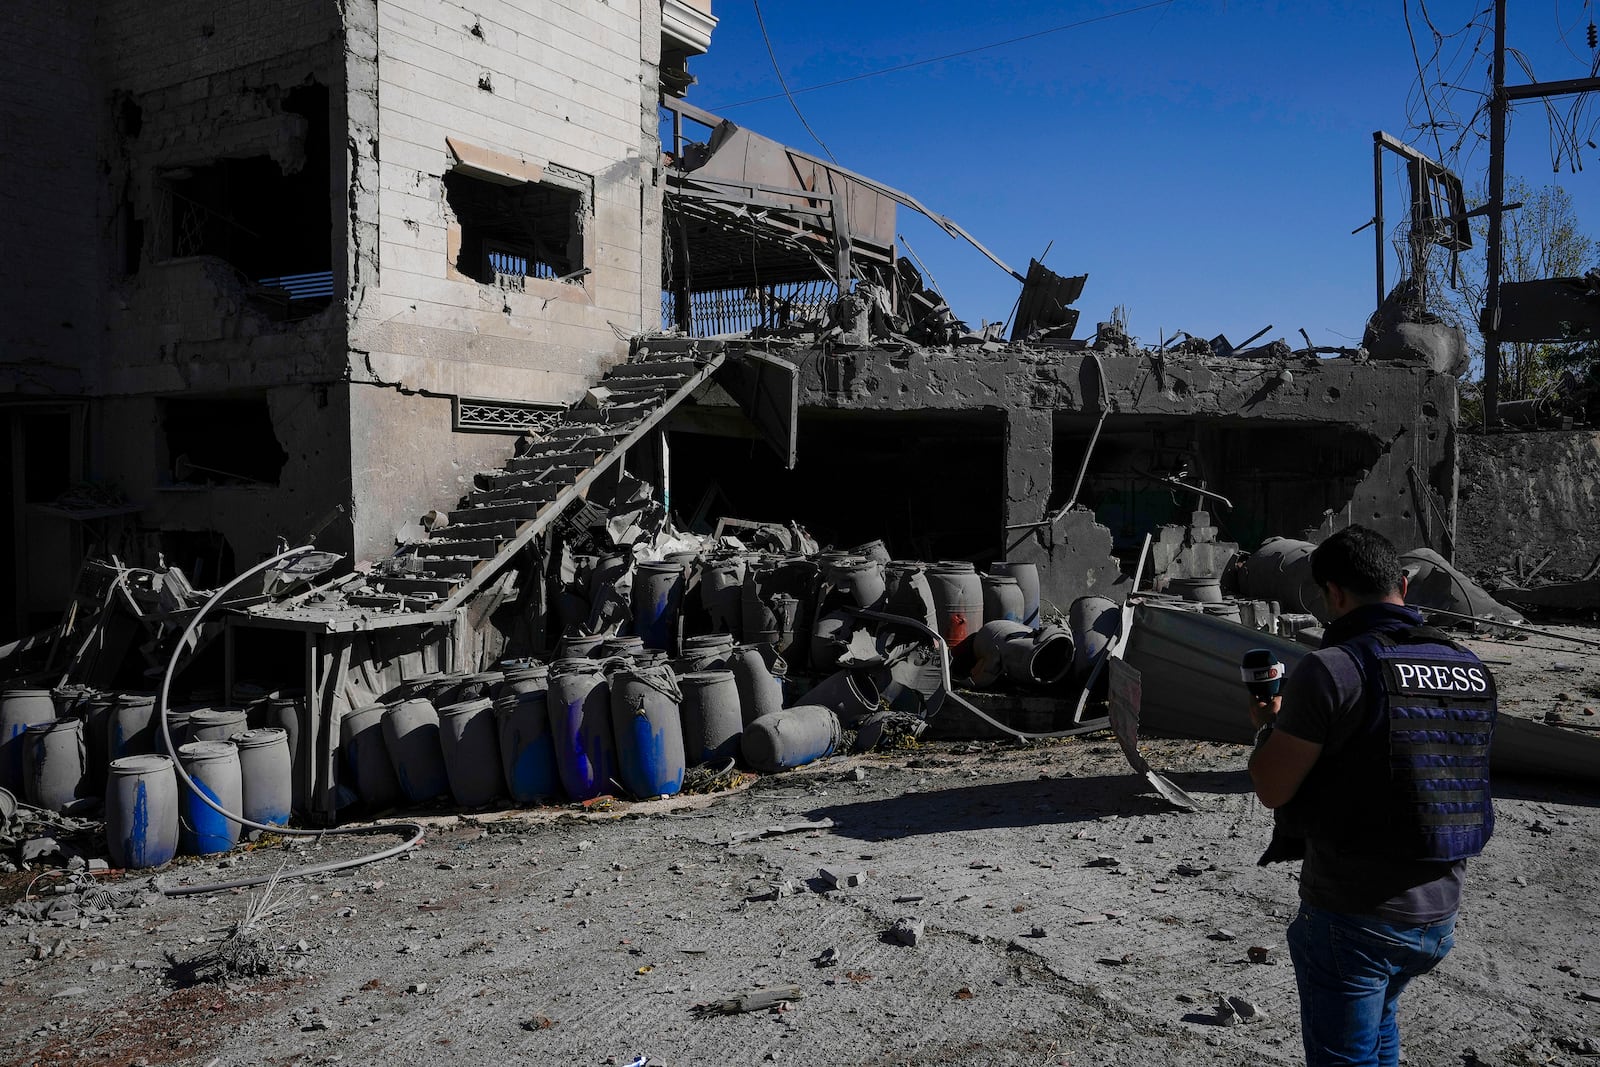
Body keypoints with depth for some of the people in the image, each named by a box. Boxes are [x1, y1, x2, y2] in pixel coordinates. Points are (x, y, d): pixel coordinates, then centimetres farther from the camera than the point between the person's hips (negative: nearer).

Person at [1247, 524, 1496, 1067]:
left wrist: (1268, 724, 5)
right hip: (1440, 911, 7)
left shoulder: (1331, 669, -20)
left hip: (1351, 916, -7)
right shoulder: (1472, 671, 1)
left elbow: (1272, 788, -15)